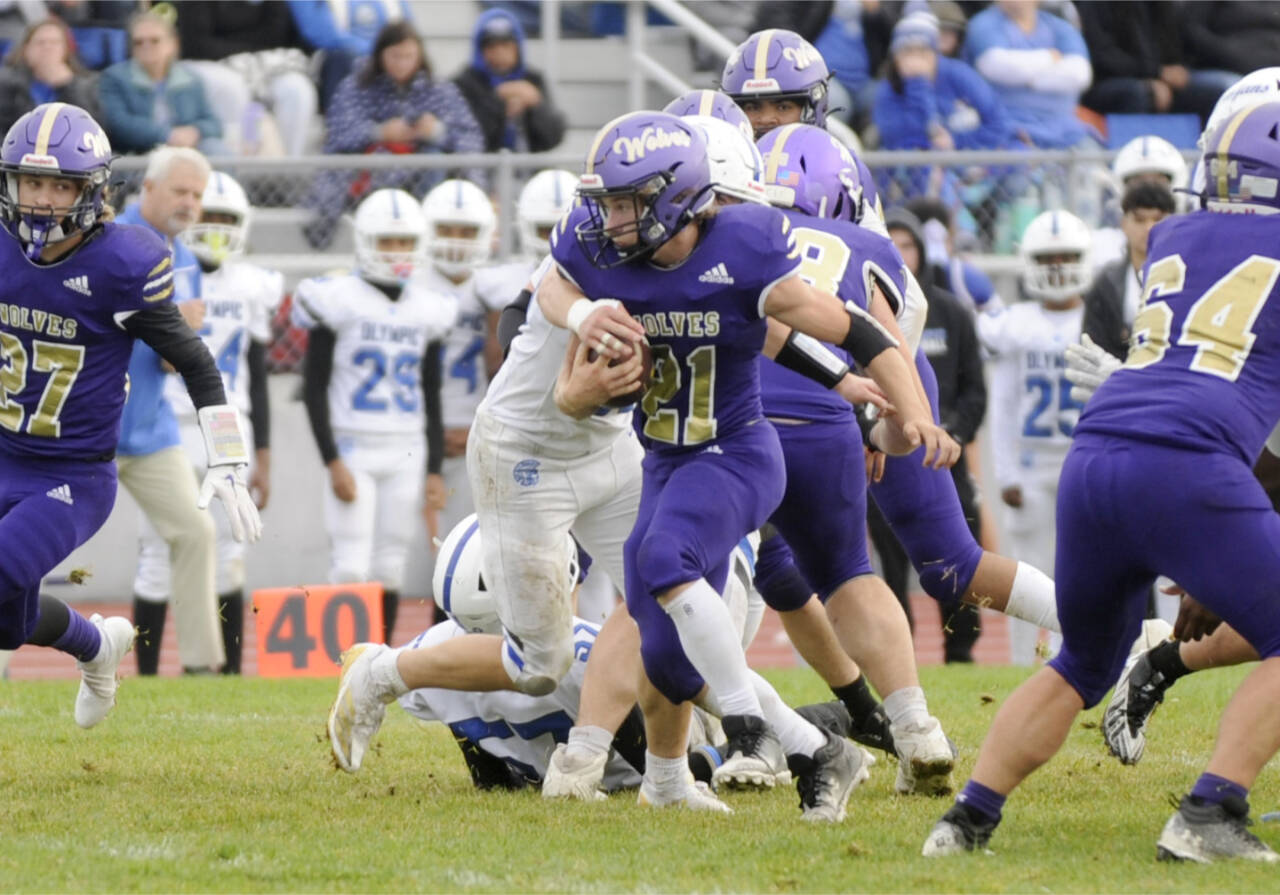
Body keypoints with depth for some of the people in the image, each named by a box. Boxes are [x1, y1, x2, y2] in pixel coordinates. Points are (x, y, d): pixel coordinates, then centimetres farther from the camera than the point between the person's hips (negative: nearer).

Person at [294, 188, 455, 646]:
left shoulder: (428, 311, 8)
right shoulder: (338, 301, -5)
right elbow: (314, 389, -5)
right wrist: (333, 463, -12)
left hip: (405, 454, 4)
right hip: (352, 449, -4)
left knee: (390, 569, 5)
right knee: (351, 569, -11)